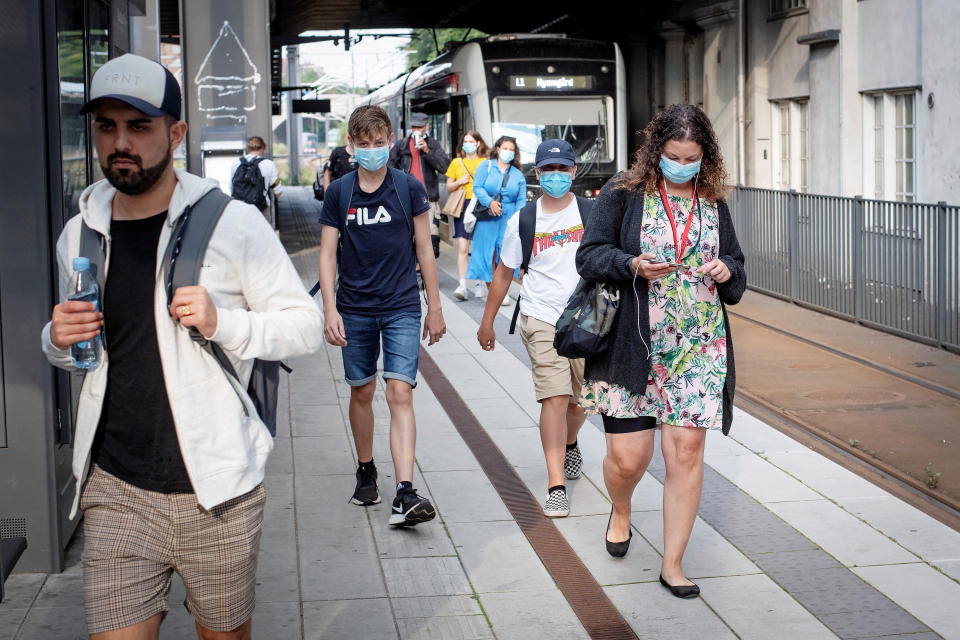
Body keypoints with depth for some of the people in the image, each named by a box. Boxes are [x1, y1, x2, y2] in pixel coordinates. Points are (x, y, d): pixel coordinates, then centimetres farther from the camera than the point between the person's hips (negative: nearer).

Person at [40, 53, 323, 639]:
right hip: (115, 492, 3)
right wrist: (59, 340, -2)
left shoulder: (233, 223, -6)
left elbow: (306, 324, -4)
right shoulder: (81, 234, 8)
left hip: (218, 489, -3)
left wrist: (223, 322, -20)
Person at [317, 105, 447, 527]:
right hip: (355, 309, 2)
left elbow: (424, 250, 3)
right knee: (362, 391, 11)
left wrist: (435, 308, 5)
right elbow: (327, 253, 2)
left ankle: (405, 495, -17)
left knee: (400, 393, -11)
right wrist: (330, 310, -7)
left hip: (402, 307, -2)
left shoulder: (409, 188, -2)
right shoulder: (339, 192, 1)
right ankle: (365, 472, 33)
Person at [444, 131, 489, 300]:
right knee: (462, 247, -9)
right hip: (462, 207, 1)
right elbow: (449, 187, 15)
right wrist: (459, 182, -3)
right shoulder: (456, 162, 13)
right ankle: (462, 285, -13)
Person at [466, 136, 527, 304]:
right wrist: (489, 202, -17)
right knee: (487, 251, -3)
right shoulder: (486, 166, 6)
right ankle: (490, 287, 5)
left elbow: (521, 199, 9)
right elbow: (477, 187, -3)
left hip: (508, 217, 2)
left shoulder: (518, 174, 13)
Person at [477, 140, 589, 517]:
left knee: (579, 400, 13)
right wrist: (487, 323, 16)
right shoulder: (523, 221, 2)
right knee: (555, 397, -14)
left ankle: (569, 446, 48)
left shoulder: (591, 213, 0)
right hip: (541, 319, -1)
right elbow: (503, 273, 12)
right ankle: (556, 486, -12)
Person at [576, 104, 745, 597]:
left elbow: (736, 263, 19)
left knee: (686, 451, -2)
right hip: (632, 347, -2)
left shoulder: (713, 202, 10)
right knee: (627, 456, -1)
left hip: (697, 348, 3)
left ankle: (672, 564, 12)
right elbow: (590, 255, -3)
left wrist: (726, 271, -4)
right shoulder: (623, 193, -1)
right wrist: (633, 265, -21)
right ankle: (620, 510, 37)